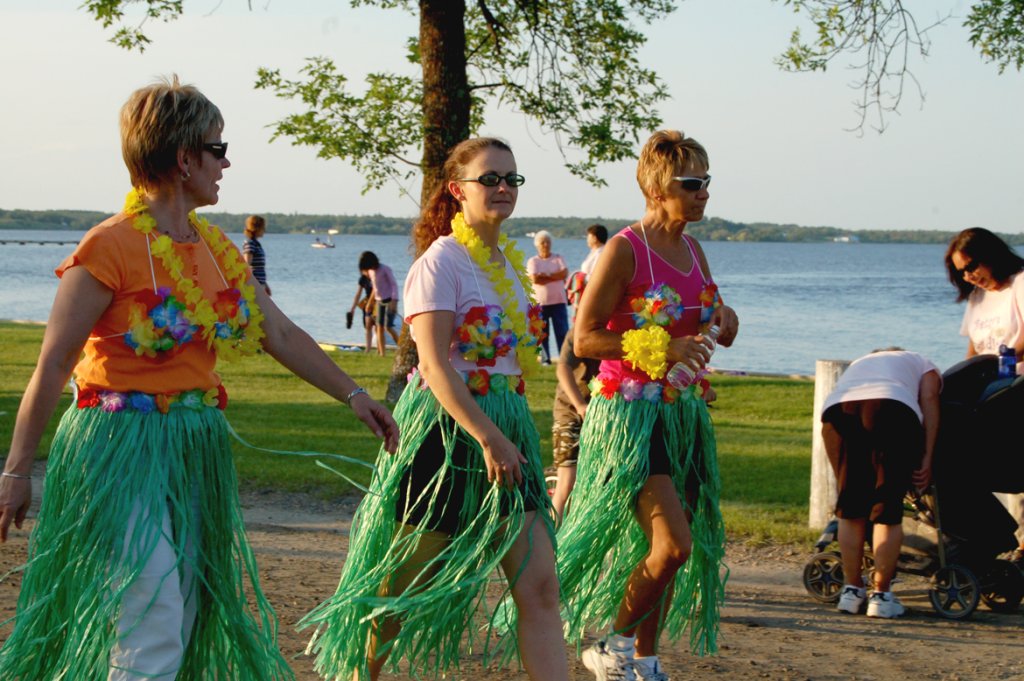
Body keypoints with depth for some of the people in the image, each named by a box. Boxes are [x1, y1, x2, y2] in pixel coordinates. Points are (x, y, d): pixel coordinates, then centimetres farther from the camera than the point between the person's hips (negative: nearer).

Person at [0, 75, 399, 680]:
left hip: (196, 447, 8)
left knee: (186, 622, 11)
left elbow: (280, 333, 16)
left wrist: (352, 393, 12)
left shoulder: (215, 246, 9)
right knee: (155, 628, -11)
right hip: (124, 449, -8)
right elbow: (52, 368, -12)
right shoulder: (111, 247, -14)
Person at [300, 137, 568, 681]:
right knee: (406, 586, 6)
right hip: (445, 427, -7)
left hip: (507, 427, 7)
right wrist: (488, 438, -27)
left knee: (539, 586, -4)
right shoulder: (441, 261, -10)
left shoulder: (511, 260, 13)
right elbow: (435, 364, -19)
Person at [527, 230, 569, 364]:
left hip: (559, 301, 1)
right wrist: (555, 276, -7)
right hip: (540, 302, -1)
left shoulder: (558, 258, 10)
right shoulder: (533, 261, 5)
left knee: (562, 331, -5)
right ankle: (545, 359, 7)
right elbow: (535, 279, -12)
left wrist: (546, 276, -11)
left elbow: (564, 273, -7)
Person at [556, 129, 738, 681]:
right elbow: (584, 339, -16)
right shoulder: (625, 249, -12)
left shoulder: (692, 250, 11)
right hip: (630, 412, -8)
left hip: (683, 412, 8)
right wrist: (663, 347, -24)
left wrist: (721, 316, -1)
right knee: (672, 541, -17)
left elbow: (719, 332, 23)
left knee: (671, 548, 9)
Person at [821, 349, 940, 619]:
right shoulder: (925, 366, 37)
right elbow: (929, 400, 13)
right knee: (888, 510, 8)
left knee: (850, 509, 16)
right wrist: (927, 457, 6)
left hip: (837, 408, 3)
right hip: (892, 408, -3)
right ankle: (881, 595, 10)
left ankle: (852, 590, 22)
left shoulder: (859, 364, 44)